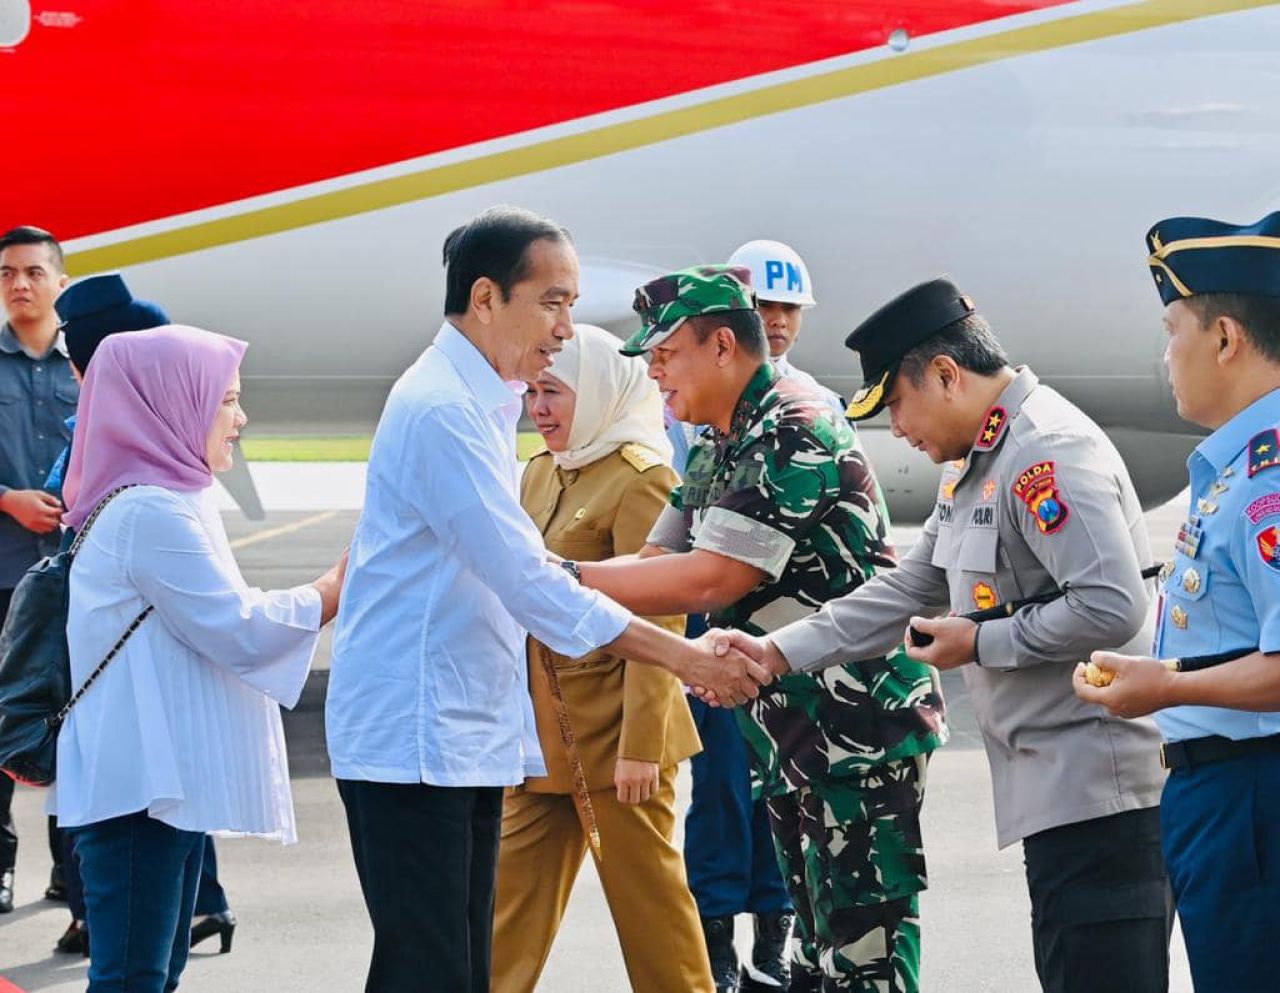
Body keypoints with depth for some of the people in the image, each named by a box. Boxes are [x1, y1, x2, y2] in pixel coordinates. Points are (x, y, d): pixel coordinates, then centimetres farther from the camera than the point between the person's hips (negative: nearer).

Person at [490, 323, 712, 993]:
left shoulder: (641, 479, -13)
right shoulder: (541, 472, 12)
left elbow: (655, 623, -16)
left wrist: (640, 747, -19)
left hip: (612, 734, -8)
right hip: (541, 732, 8)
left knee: (646, 893, 3)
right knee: (513, 893, 9)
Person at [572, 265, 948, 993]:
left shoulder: (793, 432, -17)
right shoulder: (715, 453, 14)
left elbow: (710, 580, -23)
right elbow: (660, 563, 12)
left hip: (864, 727, -10)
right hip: (791, 735, 10)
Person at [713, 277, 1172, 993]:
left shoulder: (1047, 452, -16)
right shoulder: (977, 465, 18)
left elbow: (1111, 607, -25)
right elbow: (906, 594, 21)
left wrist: (981, 644, -13)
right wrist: (777, 653, 14)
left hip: (1100, 790, -11)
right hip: (1060, 791, 11)